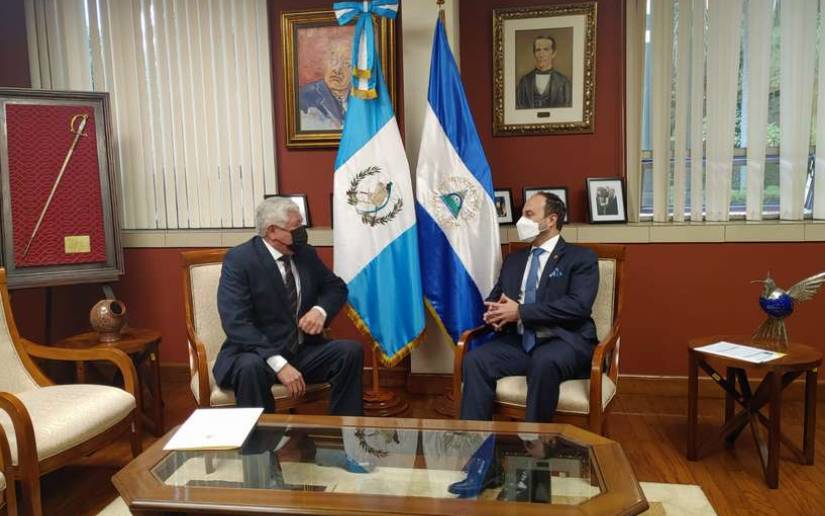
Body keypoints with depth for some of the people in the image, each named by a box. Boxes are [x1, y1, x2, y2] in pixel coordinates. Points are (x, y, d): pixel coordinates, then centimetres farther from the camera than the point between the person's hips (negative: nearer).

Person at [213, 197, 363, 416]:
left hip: (304, 351, 5)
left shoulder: (306, 253, 4)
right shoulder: (239, 259, -13)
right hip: (258, 354, -4)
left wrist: (320, 310, -10)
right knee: (251, 367, -37)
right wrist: (279, 364, -33)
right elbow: (236, 323, -22)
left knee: (351, 351, -18)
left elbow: (336, 287, 15)